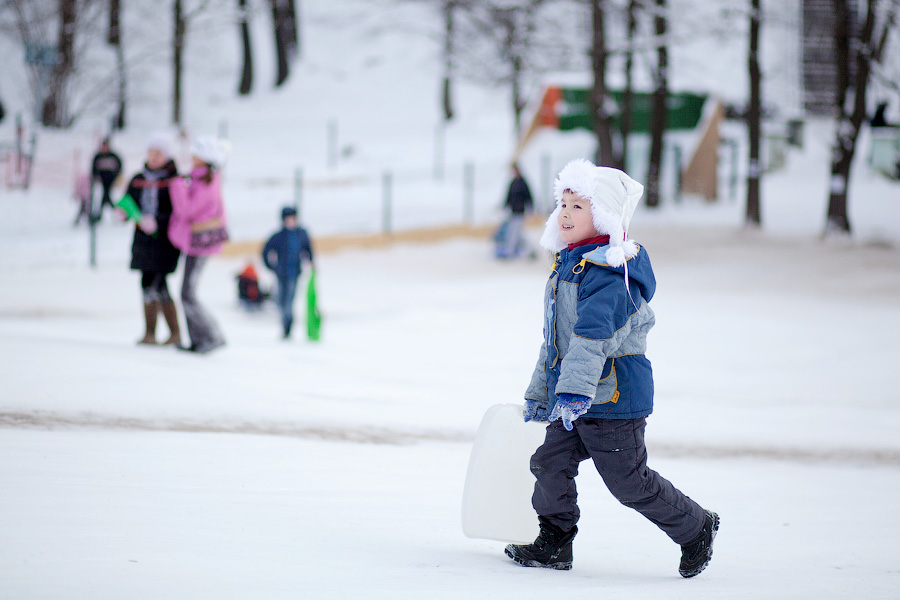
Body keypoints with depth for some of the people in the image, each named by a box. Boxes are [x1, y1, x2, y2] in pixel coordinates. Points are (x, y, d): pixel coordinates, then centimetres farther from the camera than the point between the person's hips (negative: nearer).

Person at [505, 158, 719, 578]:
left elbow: (593, 335, -32)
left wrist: (575, 391, -41)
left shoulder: (608, 274, -20)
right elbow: (555, 338, 23)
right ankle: (555, 542, 17)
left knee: (630, 481, -1)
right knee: (550, 464, 4)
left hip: (613, 395, -9)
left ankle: (695, 528, 16)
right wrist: (540, 393, 29)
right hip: (575, 399, 9)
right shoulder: (567, 267, 13)